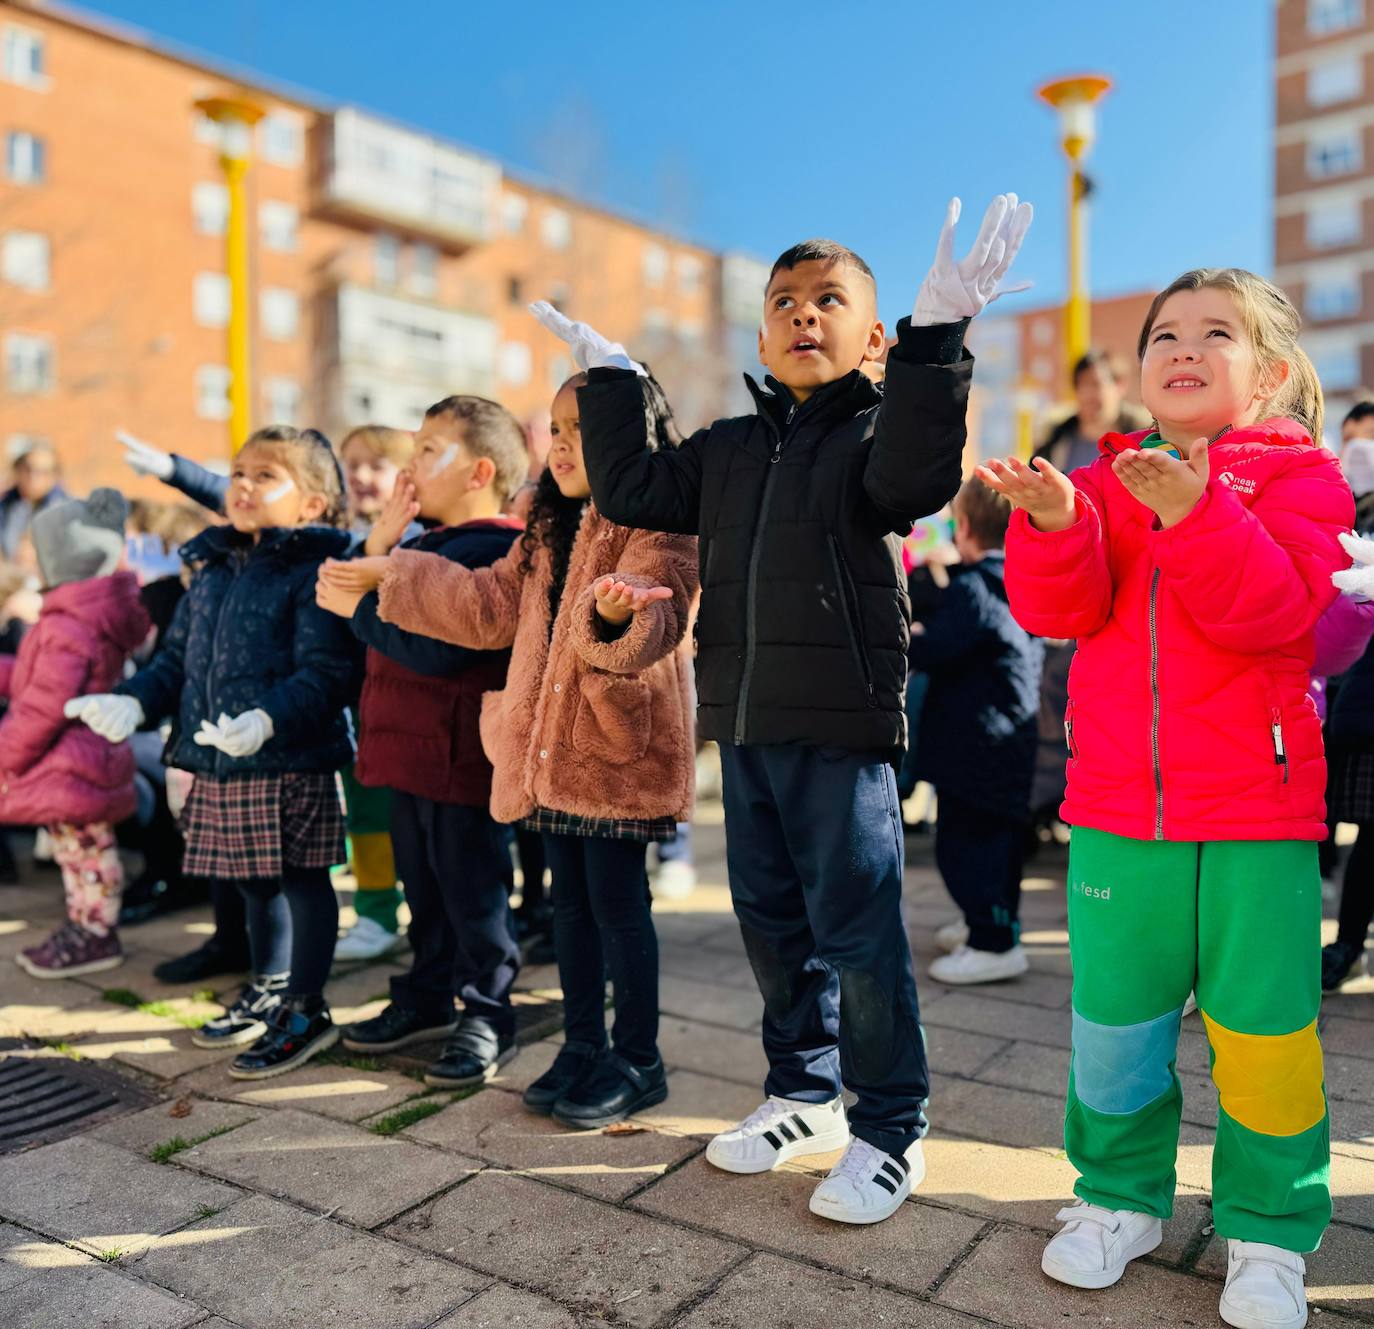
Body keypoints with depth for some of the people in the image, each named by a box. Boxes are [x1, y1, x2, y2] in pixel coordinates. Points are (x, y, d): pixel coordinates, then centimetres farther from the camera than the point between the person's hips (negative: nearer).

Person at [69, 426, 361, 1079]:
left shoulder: (315, 573, -13)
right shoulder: (212, 570, 14)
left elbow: (325, 673, -21)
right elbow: (178, 657, 20)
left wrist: (267, 719, -34)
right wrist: (132, 700, 5)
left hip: (289, 764, -8)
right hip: (218, 767, 8)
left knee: (301, 878, 3)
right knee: (256, 880, 21)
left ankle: (306, 1011, 17)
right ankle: (268, 990, 38)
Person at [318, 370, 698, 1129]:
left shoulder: (655, 527, -12)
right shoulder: (553, 531, 16)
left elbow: (654, 623, -28)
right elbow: (492, 605, 21)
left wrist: (617, 612, -52)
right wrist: (389, 576, 21)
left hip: (619, 746, -8)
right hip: (551, 746, 8)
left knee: (617, 902, -1)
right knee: (571, 901, 16)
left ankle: (637, 1060, 16)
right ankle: (583, 1046, 30)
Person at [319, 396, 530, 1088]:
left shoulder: (491, 551, -17)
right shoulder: (428, 545, 16)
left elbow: (435, 648, -26)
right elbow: (370, 605, 13)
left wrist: (358, 606, -15)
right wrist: (380, 543, 3)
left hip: (458, 753, -10)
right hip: (410, 746, 10)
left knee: (471, 887, 2)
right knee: (424, 883, 20)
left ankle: (488, 1017, 15)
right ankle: (428, 997, 35)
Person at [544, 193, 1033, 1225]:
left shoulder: (882, 429, -3)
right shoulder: (729, 447, 15)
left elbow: (913, 482, -25)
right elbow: (632, 491, 16)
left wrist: (937, 334, -31)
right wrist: (609, 378, 18)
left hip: (843, 724, -6)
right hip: (746, 724, 7)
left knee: (856, 927, -1)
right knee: (772, 918, 16)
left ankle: (890, 1132, 17)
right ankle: (805, 1095, 35)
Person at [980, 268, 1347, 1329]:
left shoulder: (1297, 475, 1)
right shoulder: (1110, 477, 10)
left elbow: (1279, 608, -16)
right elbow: (1062, 610, -3)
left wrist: (1195, 514, -29)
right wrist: (1054, 522, -21)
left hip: (1257, 816, -2)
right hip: (1117, 812, 3)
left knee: (1262, 1036, 6)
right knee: (1113, 1023, 12)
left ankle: (1268, 1232, 29)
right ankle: (1120, 1197, 34)